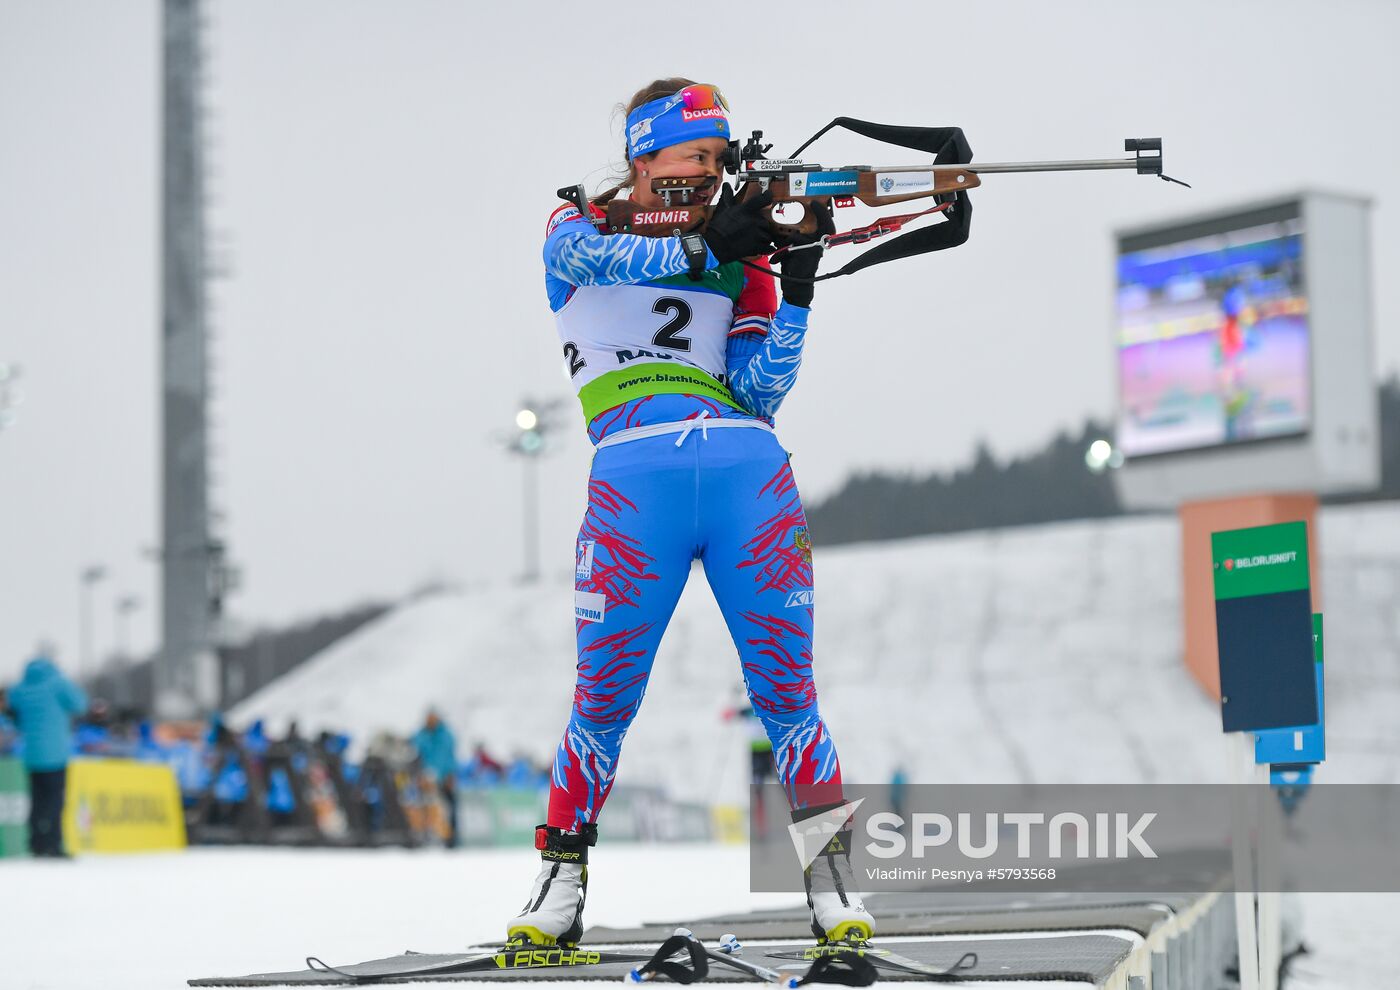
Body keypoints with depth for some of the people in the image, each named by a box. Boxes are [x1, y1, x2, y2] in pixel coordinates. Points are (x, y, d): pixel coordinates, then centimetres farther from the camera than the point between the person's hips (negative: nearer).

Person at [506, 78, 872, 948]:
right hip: (634, 472, -2)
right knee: (607, 692, -4)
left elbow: (759, 393, 11)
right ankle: (563, 880, 11)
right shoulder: (580, 227, 16)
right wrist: (702, 246, -16)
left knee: (785, 686, -2)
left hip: (750, 469, 2)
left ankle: (833, 880, 7)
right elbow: (593, 257, -9)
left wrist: (797, 294, 0)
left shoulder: (739, 263, 20)